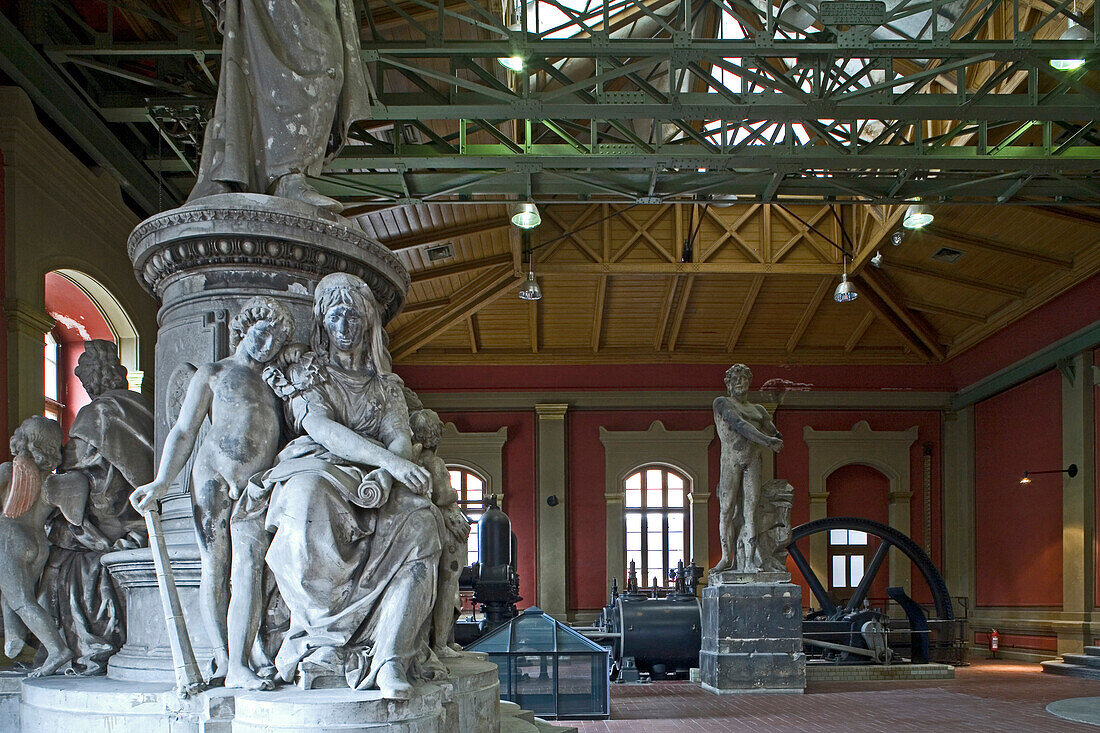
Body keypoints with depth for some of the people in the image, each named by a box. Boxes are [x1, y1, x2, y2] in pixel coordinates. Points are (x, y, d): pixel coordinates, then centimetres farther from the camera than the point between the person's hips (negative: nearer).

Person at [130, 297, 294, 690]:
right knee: (214, 567, -2)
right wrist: (162, 482, -5)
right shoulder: (213, 374, 12)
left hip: (256, 484, 2)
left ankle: (239, 667, -19)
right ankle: (222, 657, 6)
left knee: (248, 569, -13)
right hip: (213, 475, -2)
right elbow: (184, 432, 6)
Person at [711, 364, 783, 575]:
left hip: (752, 461, 3)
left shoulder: (758, 410, 23)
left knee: (750, 507, -6)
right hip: (731, 459, -3)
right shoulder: (722, 403, 8)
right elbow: (738, 424, -8)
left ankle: (750, 559, -11)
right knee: (727, 508, -6)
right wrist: (765, 440, -16)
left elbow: (776, 436, 25)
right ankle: (727, 557, 1)